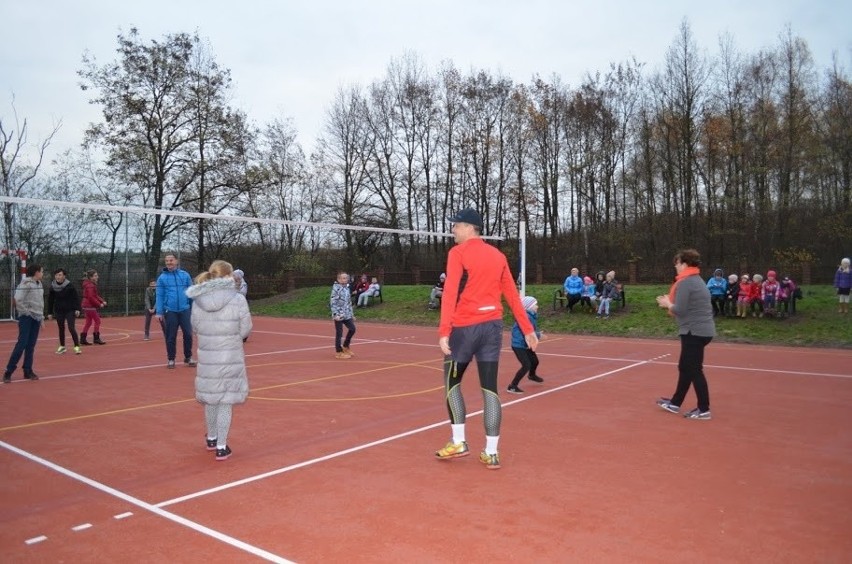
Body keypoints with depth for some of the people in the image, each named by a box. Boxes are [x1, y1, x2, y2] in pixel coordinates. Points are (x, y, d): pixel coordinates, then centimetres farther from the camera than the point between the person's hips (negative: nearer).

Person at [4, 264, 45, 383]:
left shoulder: (39, 284, 11)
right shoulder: (26, 284, -12)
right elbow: (18, 300, -18)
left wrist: (41, 317, 15)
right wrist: (26, 311, -12)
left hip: (36, 318, 7)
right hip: (26, 318, -7)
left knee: (31, 345, 8)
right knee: (22, 344, -9)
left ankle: (28, 371, 13)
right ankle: (8, 371, -2)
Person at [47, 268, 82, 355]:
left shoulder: (70, 286, -10)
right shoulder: (52, 287, -1)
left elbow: (76, 298, -7)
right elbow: (50, 301, 6)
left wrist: (77, 309, -12)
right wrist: (50, 312, 7)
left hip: (70, 310, -4)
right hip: (58, 311, 4)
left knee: (71, 328, -10)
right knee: (61, 329, 11)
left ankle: (77, 347, -4)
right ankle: (62, 347, 22)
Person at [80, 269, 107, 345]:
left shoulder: (93, 284, 14)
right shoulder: (90, 285, -17)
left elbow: (96, 296, 18)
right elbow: (91, 297, -23)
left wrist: (102, 301, 5)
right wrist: (99, 304, -17)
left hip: (87, 306, 10)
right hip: (90, 306, -10)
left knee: (88, 322, 13)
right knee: (97, 321, -4)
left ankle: (83, 339, 14)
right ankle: (96, 338, 1)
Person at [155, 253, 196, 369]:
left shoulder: (185, 275, 4)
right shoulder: (162, 277, 2)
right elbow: (159, 295, 2)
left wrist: (193, 308, 6)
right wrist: (159, 312, -4)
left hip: (185, 310, 1)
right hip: (170, 311, -1)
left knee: (188, 334, 2)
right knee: (170, 336, 5)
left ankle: (188, 357, 18)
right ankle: (171, 359, 17)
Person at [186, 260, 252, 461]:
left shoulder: (198, 300, -5)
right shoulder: (238, 299, -14)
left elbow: (195, 327, 4)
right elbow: (245, 331, -9)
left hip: (206, 357, 4)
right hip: (230, 358, -3)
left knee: (210, 399, 19)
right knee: (225, 401, 6)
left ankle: (211, 439, 38)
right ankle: (221, 447, 11)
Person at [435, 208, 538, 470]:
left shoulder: (458, 253, -6)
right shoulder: (498, 255, 11)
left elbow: (450, 292, -16)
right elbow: (512, 294, 13)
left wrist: (444, 330, -20)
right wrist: (527, 329, 17)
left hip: (465, 326, -5)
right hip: (492, 325, 5)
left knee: (452, 382, 13)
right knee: (489, 388, 7)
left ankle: (458, 442, 12)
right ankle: (491, 452, 9)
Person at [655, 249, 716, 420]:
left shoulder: (685, 282, -15)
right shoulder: (697, 280, 16)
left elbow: (679, 310, -20)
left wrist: (667, 304, -2)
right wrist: (670, 303, 11)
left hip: (695, 332, -10)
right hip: (702, 330, 10)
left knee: (694, 370, -1)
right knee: (685, 368, 17)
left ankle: (704, 409, 6)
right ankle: (675, 403, 27)